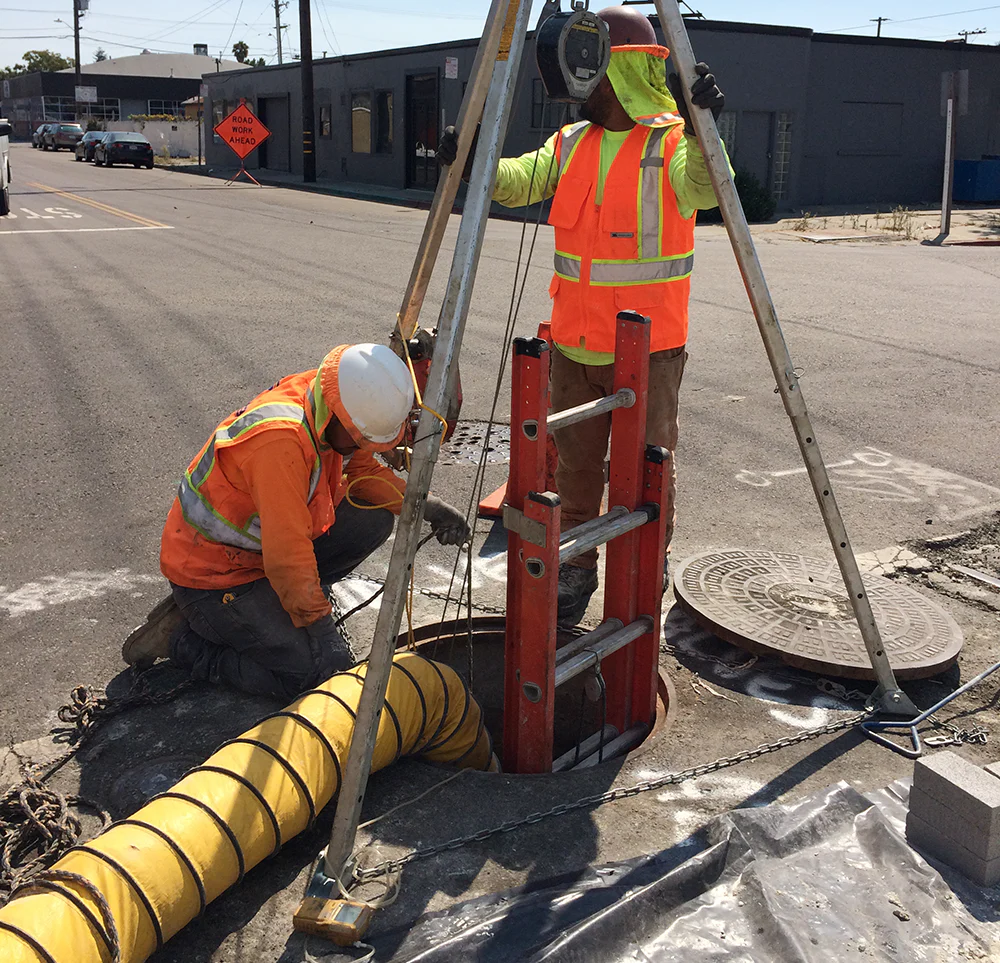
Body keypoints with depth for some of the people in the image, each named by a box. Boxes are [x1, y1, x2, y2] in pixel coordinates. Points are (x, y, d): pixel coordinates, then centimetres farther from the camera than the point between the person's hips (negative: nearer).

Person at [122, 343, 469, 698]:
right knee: (326, 666, -17)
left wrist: (422, 503, -4)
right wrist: (321, 625, -26)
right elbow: (287, 555, -34)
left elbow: (364, 471, 10)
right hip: (211, 573, -9)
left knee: (374, 520, -4)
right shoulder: (280, 440, -35)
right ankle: (178, 637, -2)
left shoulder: (333, 409, -8)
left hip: (257, 543, 9)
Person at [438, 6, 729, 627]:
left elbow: (702, 189, -27)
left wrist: (701, 129, -46)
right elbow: (519, 181, 2)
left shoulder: (672, 142, -9)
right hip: (574, 345, 6)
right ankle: (574, 570, 29)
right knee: (574, 464, 14)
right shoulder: (572, 144, 10)